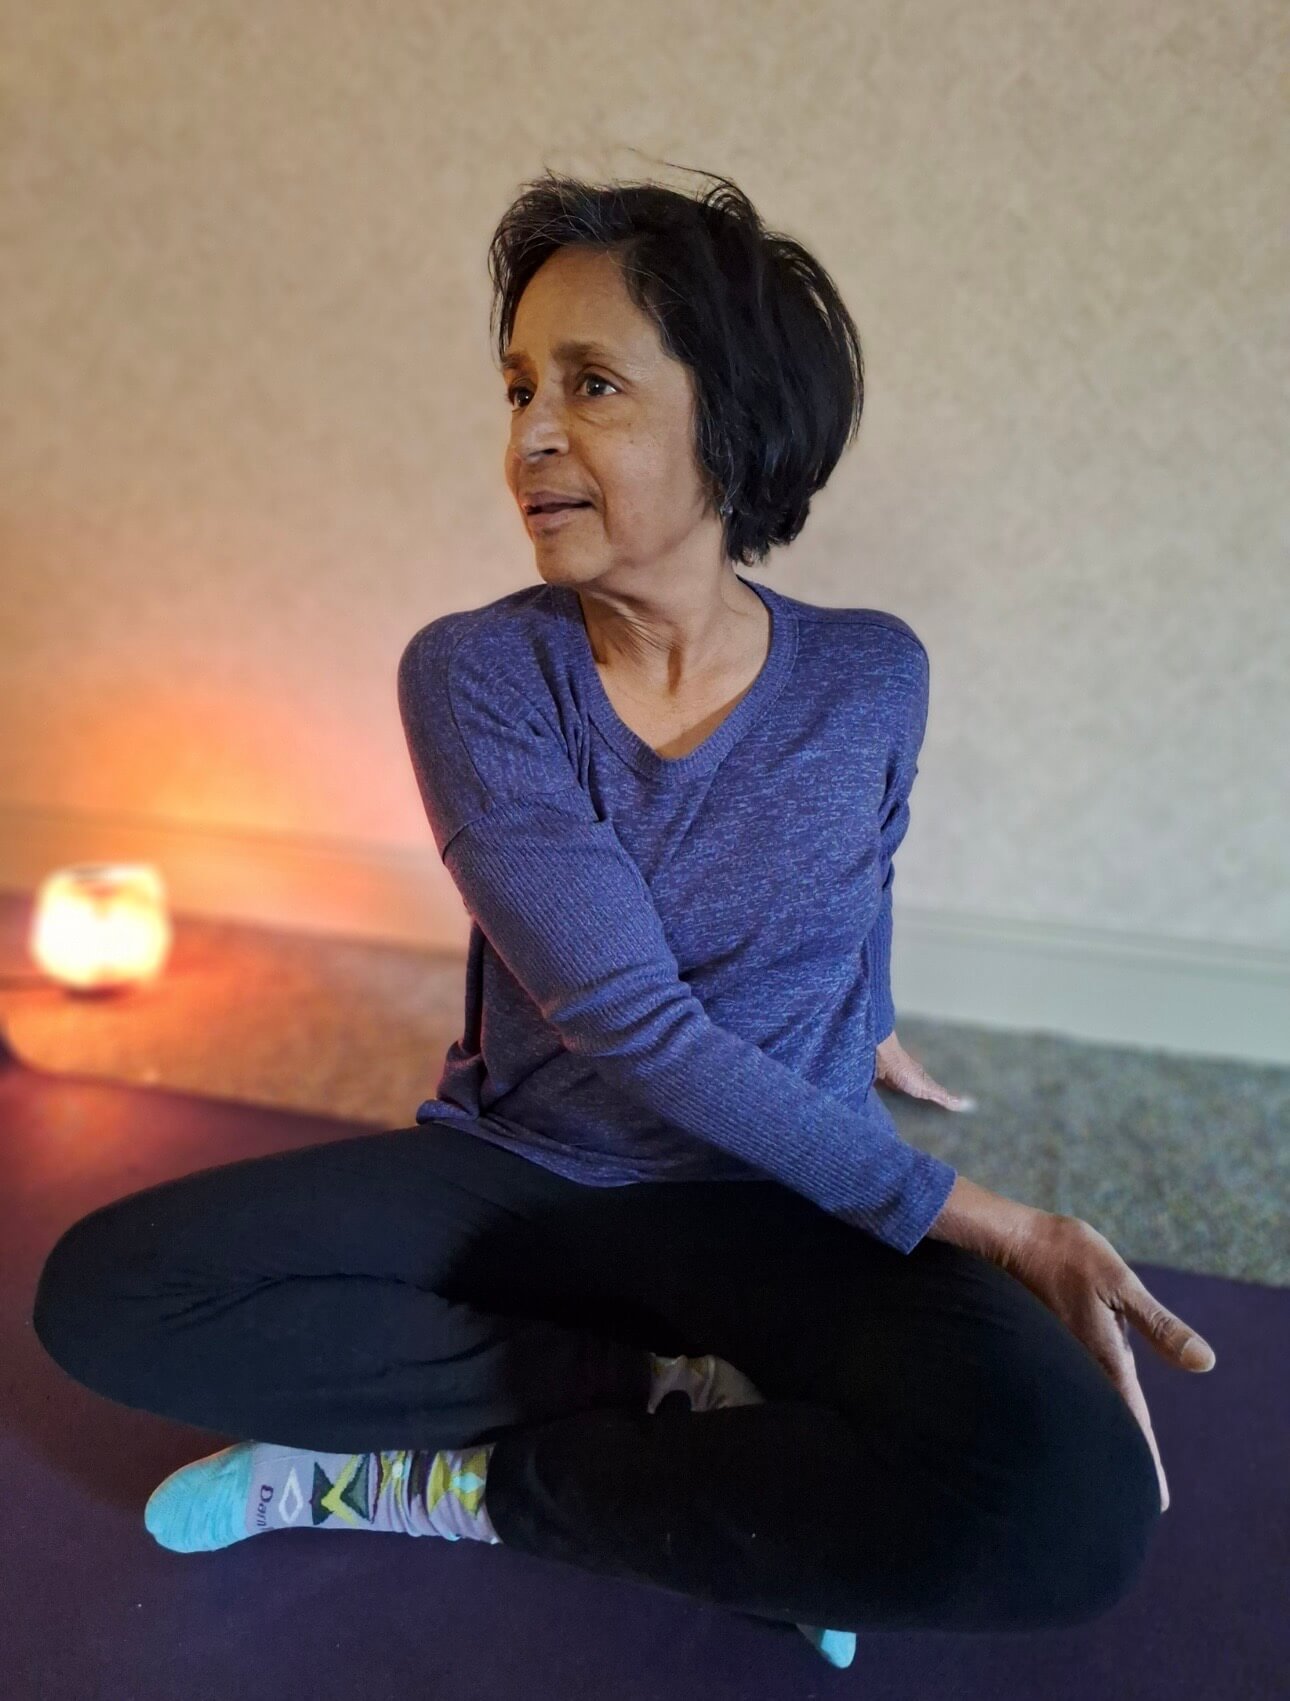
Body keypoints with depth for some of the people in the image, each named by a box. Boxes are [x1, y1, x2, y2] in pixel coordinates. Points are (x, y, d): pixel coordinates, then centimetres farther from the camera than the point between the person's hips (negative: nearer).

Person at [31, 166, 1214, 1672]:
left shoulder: (870, 679, -6)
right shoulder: (471, 673, -11)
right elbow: (632, 1023, -19)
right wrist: (982, 1223, -21)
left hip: (786, 1209, 1)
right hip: (516, 1168, 0)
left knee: (1069, 1504, -29)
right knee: (104, 1294, -20)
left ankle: (447, 1477, -11)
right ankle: (686, 1402, -13)